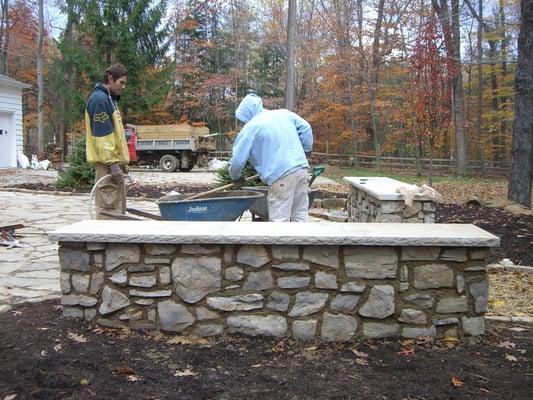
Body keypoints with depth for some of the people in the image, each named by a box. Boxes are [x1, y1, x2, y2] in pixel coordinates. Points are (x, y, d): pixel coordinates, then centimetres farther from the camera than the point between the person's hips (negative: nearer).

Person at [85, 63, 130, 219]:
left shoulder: (110, 99, 19)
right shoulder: (99, 99, -13)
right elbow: (102, 135, -19)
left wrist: (121, 162, 22)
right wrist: (113, 163, -21)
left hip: (114, 160, 10)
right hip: (108, 163, -10)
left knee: (118, 208, 13)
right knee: (109, 207, -9)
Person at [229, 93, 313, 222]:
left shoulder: (250, 127, -1)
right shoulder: (284, 113, 15)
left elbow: (238, 158, 0)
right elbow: (306, 128, 13)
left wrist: (235, 177, 17)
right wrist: (305, 150, 21)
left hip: (281, 174, -7)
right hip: (301, 168, 7)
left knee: (279, 219, -2)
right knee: (300, 216, 12)